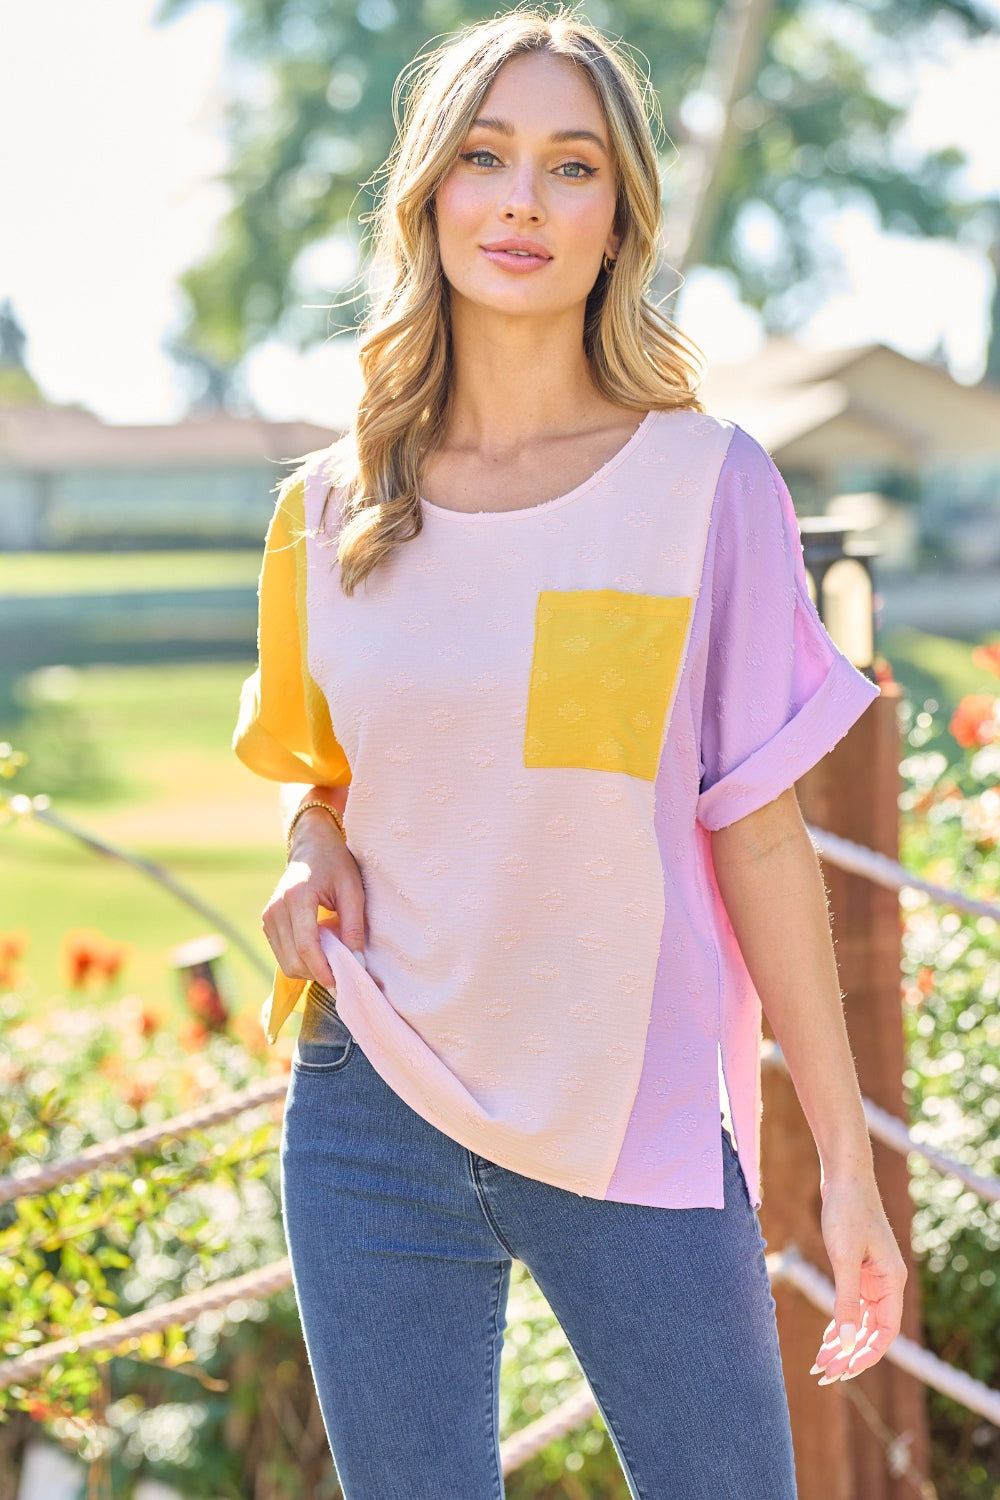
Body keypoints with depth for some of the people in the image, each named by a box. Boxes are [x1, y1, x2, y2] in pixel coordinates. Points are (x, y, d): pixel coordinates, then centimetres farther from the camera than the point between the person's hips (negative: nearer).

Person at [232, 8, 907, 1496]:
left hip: (640, 1127, -2)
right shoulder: (333, 510, 4)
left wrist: (848, 1164, -3)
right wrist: (313, 850, -3)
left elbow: (760, 835, -2)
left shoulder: (705, 483, -3)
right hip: (371, 1115, 2)